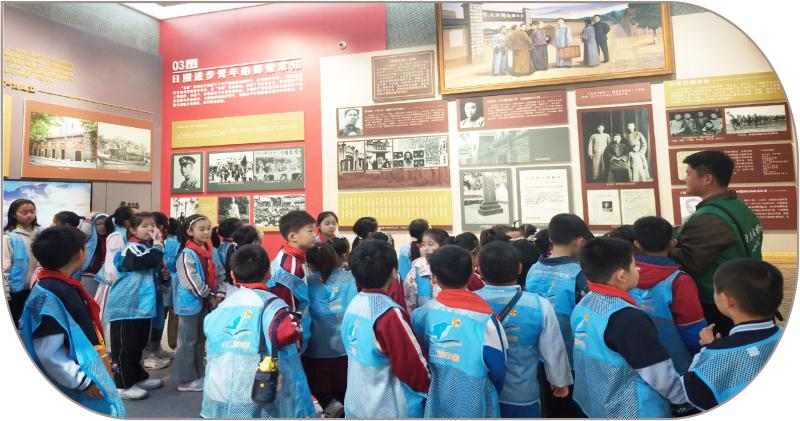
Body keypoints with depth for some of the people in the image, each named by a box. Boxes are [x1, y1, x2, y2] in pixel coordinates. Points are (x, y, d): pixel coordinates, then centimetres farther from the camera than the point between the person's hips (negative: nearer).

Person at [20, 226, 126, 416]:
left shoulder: (64, 285, 4)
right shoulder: (48, 295, -23)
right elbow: (49, 354, -24)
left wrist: (100, 362, 19)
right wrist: (83, 382, -19)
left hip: (89, 371, 8)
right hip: (74, 387, -8)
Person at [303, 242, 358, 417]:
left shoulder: (307, 283, -8)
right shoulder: (350, 278, -8)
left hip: (316, 348, -1)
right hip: (346, 345, 1)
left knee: (319, 385, 20)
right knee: (343, 388, 19)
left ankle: (330, 403, -4)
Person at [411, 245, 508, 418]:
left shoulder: (421, 314, -12)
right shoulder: (485, 319, -21)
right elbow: (498, 370, -10)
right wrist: (492, 396, 10)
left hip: (435, 406, 3)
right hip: (475, 408, -2)